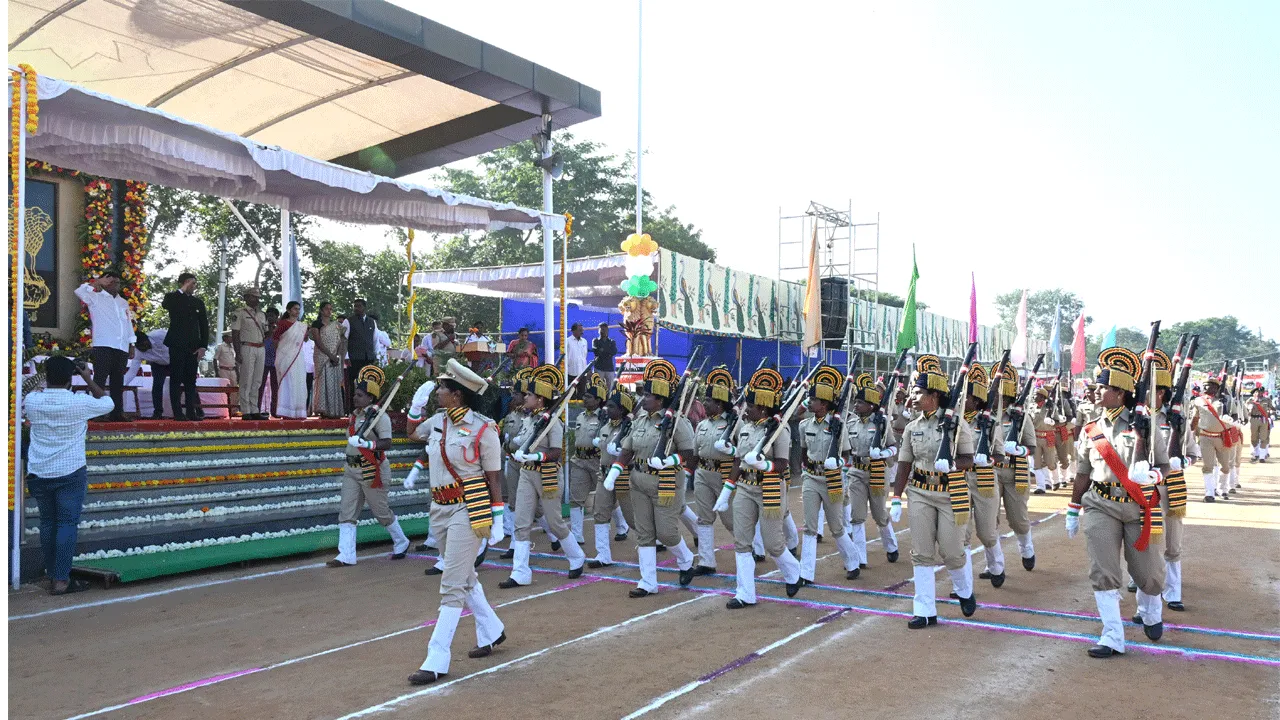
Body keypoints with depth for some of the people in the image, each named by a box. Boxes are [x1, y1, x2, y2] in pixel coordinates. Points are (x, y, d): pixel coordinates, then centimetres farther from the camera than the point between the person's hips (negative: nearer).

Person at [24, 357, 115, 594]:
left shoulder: (32, 401, -3)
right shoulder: (79, 402, -13)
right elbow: (108, 403, 5)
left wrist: (47, 382, 22)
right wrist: (89, 379, 9)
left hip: (39, 473, 4)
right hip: (70, 473, -4)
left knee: (47, 523, 13)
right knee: (67, 524, -1)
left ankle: (52, 575, 20)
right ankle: (61, 580, -2)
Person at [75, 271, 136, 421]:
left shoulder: (123, 302, 22)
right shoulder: (96, 298, 6)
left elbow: (129, 324, 22)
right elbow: (79, 291, -14)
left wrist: (132, 345, 16)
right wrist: (97, 282, -9)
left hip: (122, 348, 5)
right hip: (103, 347, -5)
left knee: (118, 382, 7)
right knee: (99, 380, -9)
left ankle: (117, 412, 10)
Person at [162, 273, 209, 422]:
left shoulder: (198, 302, 15)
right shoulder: (172, 297, 4)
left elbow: (204, 325, 11)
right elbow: (165, 305, -21)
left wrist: (203, 346, 1)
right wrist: (182, 291, -18)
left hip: (193, 346, 4)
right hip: (177, 344, -4)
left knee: (191, 380, 3)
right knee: (176, 379, -4)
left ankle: (191, 411, 3)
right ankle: (177, 413, -4)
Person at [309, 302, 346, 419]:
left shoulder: (336, 324, 14)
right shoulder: (316, 324, 1)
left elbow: (341, 341, 7)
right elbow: (318, 342, -9)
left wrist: (338, 356, -8)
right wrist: (330, 356, -16)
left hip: (335, 358, 4)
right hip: (322, 357, -4)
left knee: (335, 383, 2)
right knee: (324, 382, -7)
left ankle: (334, 410, 4)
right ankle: (323, 410, -6)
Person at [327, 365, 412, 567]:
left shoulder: (380, 416, -15)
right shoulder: (354, 415, 10)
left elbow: (387, 444, -23)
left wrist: (367, 443, -33)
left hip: (373, 471, -8)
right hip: (351, 469, 8)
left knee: (381, 511, 5)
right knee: (346, 511, -1)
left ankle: (401, 543, 27)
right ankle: (346, 556, 0)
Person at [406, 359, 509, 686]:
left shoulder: (483, 429, -14)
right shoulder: (438, 420, 6)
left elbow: (494, 477, -9)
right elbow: (413, 434, 27)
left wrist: (497, 518, -10)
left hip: (468, 510, -8)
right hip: (439, 509, 8)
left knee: (452, 586, -7)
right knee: (464, 577, 20)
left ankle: (437, 661, -3)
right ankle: (491, 631, 39)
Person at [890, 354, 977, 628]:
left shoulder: (956, 424, -8)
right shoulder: (912, 428, 4)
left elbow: (969, 459, -3)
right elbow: (904, 465, 7)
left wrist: (951, 464, -25)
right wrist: (896, 499, 4)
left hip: (951, 494, -3)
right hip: (920, 494, 4)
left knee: (951, 551, 3)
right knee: (921, 553, 2)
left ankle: (965, 591, 35)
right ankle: (925, 611, 8)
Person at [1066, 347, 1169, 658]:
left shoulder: (1144, 422, -3)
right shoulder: (1092, 430, 5)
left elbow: (1164, 465, 0)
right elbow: (1082, 474, 12)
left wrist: (1151, 475, -23)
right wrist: (1072, 512, 15)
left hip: (1140, 508, -2)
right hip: (1101, 507, 2)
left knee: (1148, 572, 9)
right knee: (1103, 573, -5)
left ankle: (1151, 614, 42)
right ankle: (1113, 638, 3)